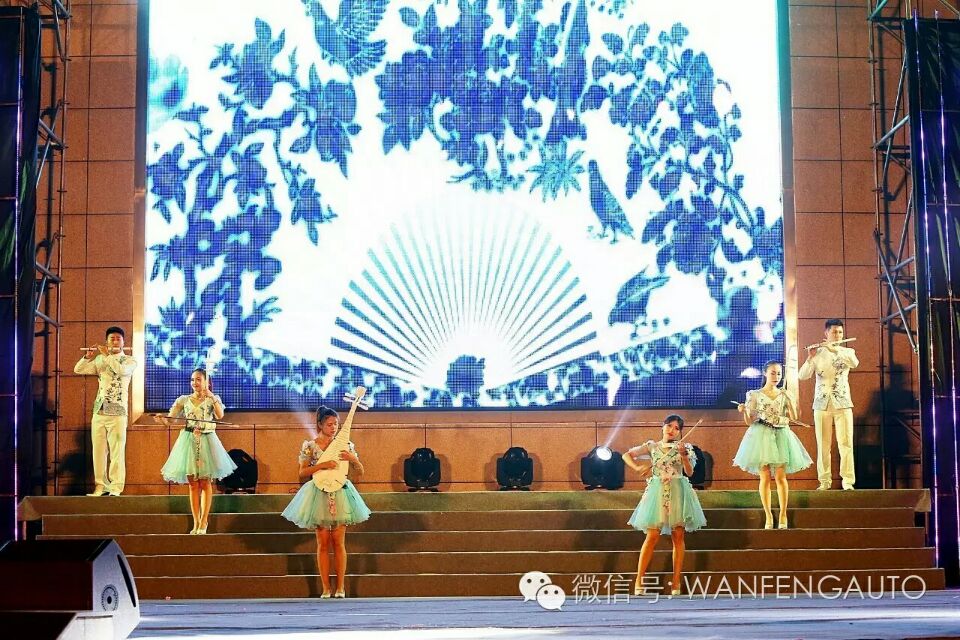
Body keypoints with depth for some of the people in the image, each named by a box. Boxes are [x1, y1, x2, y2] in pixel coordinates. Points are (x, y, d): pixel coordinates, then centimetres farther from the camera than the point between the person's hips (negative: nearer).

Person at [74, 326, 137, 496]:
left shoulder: (130, 361, 3)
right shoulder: (100, 360, 13)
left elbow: (121, 370, -20)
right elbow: (78, 370, 7)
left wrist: (107, 355, -13)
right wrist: (88, 357, -9)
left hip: (117, 412, -4)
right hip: (99, 411, 4)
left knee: (116, 452, -6)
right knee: (98, 450, 3)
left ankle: (116, 487, -5)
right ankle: (100, 486, 9)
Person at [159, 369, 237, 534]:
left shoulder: (213, 399, 3)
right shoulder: (183, 400, 6)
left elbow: (220, 415, -16)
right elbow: (169, 419, -3)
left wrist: (211, 396, -18)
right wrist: (162, 418, -25)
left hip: (206, 441, -2)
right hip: (189, 442, 2)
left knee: (205, 483, 0)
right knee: (193, 484, 3)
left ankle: (203, 522, 4)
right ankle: (196, 522, 8)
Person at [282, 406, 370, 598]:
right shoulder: (309, 446, 0)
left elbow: (360, 472, 7)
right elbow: (302, 474, -5)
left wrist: (353, 459, -12)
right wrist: (322, 465, -17)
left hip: (340, 494, 1)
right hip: (319, 495, -1)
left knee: (338, 542, -1)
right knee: (323, 543, 0)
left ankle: (341, 587, 3)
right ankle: (326, 588, 4)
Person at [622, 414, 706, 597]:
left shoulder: (683, 448, 5)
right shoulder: (652, 446, 6)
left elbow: (689, 472, -7)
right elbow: (627, 455, 8)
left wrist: (684, 455, -21)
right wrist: (637, 467, -8)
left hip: (678, 492, 1)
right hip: (658, 491, -1)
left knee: (678, 536, -1)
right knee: (652, 536, -7)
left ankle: (676, 582, 3)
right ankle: (639, 580, -5)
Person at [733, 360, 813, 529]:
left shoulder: (785, 395, 8)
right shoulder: (755, 395, 3)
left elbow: (794, 418, 1)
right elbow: (749, 421, 2)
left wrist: (790, 401, -11)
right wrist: (743, 411, -17)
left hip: (781, 436, 1)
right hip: (761, 435, -1)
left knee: (781, 477, -5)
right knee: (765, 477, -3)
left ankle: (783, 515, 4)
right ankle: (768, 516, 4)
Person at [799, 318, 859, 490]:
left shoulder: (847, 352, 7)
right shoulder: (818, 353, 6)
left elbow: (855, 363, -17)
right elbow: (803, 376, -5)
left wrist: (834, 349, -24)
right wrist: (810, 358, -21)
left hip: (842, 402, 0)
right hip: (822, 403, 0)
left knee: (846, 443, -6)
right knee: (823, 444, 1)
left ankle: (848, 481, -5)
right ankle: (824, 481, 5)